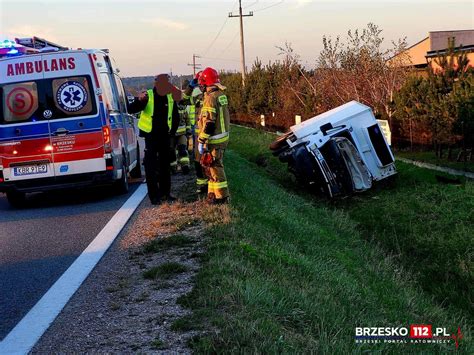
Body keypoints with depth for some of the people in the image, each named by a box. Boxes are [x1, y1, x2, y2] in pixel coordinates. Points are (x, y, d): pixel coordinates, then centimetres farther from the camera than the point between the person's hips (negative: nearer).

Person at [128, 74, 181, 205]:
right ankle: (154, 195, 1)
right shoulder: (148, 96, -11)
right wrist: (140, 100, -35)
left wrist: (172, 131, 11)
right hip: (151, 135, -5)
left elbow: (176, 117, 15)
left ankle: (165, 193, 24)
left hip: (164, 135, 5)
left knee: (165, 165, 13)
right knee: (151, 167, -4)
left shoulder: (170, 97, 2)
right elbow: (131, 109, -17)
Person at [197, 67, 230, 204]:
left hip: (214, 140, -9)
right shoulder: (222, 95, 10)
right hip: (223, 136, 9)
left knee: (215, 168, -1)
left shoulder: (210, 98, -19)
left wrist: (201, 141, -17)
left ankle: (222, 196, 4)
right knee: (212, 167, 19)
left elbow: (209, 123, -23)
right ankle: (213, 193, 27)